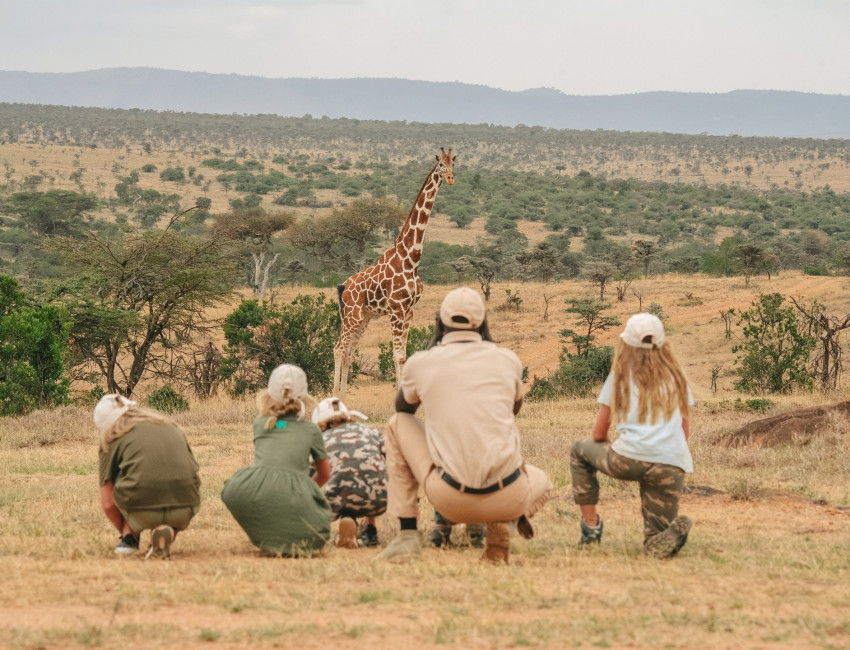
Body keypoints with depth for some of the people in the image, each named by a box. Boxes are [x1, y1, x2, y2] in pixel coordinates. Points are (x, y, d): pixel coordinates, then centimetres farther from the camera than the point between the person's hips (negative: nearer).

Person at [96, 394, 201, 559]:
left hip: (142, 513, -1)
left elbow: (108, 503, 9)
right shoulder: (172, 428, 23)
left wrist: (125, 532, 29)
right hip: (185, 511, 1)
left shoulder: (112, 440, 12)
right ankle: (168, 533, 6)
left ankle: (129, 536, 12)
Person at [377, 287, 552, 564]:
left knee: (398, 424, 22)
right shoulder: (508, 360, 7)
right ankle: (500, 524, 2)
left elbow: (403, 407, 28)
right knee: (541, 482, 39)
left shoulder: (421, 363, 4)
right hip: (508, 500, 1)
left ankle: (408, 535, 15)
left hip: (450, 500, -1)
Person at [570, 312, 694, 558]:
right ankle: (673, 531, -22)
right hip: (673, 465, 2)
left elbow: (599, 434, 17)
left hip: (630, 459, -2)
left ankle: (591, 525, 19)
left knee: (580, 450, 30)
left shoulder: (620, 376, 12)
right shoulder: (675, 376, 18)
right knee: (656, 545, 14)